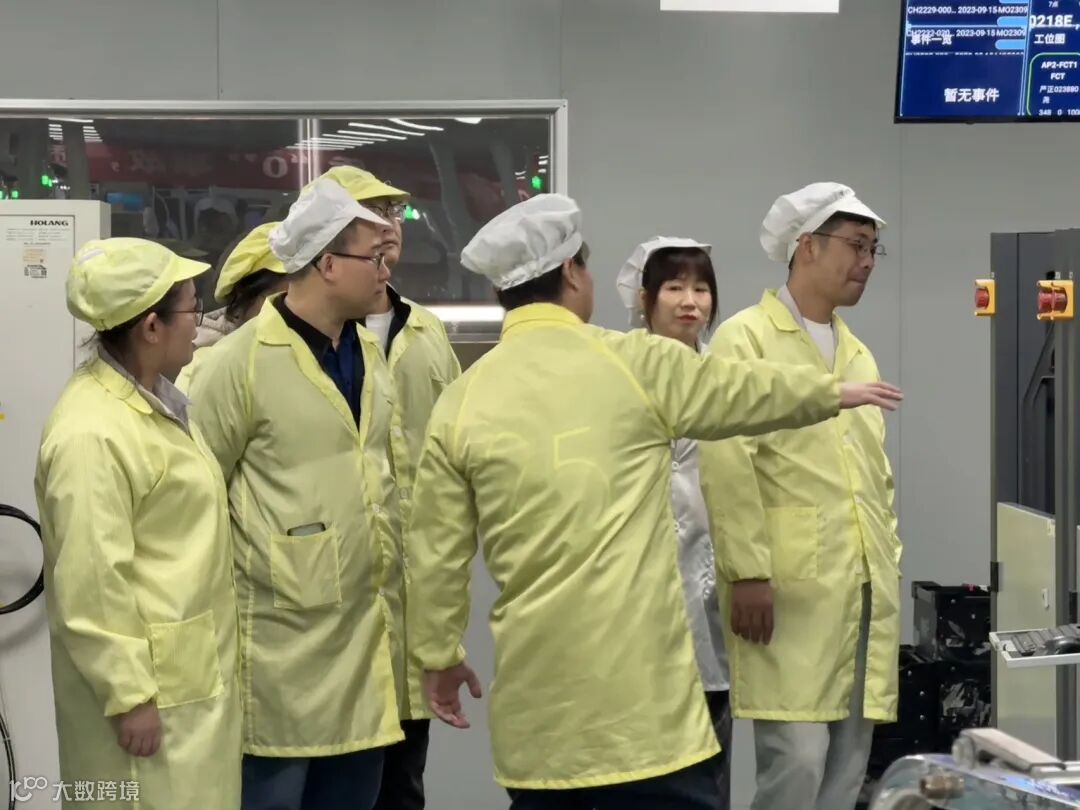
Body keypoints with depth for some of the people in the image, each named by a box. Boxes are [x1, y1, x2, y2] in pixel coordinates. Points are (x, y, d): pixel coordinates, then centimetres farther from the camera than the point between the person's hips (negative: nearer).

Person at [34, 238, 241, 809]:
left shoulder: (152, 398, 8)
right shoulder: (91, 435, -23)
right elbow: (91, 584, -23)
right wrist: (128, 695, -20)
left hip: (194, 669, 9)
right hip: (146, 679, -9)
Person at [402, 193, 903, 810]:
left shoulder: (462, 401, 3)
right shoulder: (635, 363, -2)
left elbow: (438, 552, 6)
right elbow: (747, 391, 14)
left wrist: (439, 655, 20)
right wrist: (838, 393, 32)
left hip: (534, 678, 3)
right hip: (637, 673, -3)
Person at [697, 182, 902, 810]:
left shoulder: (859, 353, 21)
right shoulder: (746, 339, -3)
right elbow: (727, 463, -12)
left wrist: (888, 568, 16)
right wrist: (748, 572, -18)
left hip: (864, 592, 7)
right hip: (790, 590, -7)